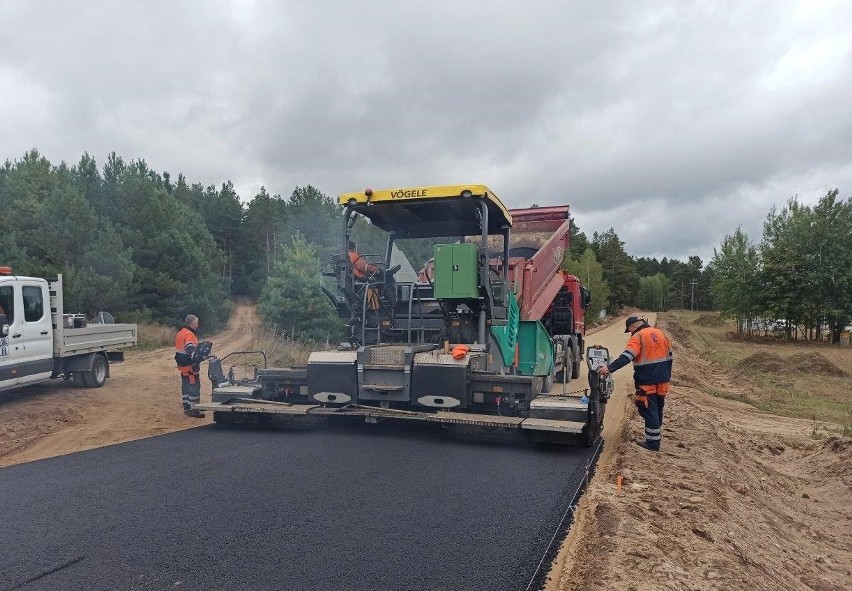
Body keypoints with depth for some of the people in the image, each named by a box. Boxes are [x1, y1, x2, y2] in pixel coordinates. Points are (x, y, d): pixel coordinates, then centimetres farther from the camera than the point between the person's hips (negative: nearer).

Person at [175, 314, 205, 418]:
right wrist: (195, 363, -36)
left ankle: (186, 408, 25)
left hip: (183, 366, 10)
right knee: (194, 386, -5)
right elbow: (191, 349, -30)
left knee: (186, 386, 16)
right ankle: (193, 410, -3)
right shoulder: (189, 334, -17)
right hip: (190, 366, -10)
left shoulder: (181, 333, 14)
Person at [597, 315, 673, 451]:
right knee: (658, 408, 18)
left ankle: (653, 442, 2)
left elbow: (626, 357, -27)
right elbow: (669, 357, 16)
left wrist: (609, 368, -31)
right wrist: (667, 376, 24)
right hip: (662, 380, 8)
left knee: (649, 410, -1)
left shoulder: (638, 337, -13)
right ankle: (656, 436, 30)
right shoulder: (661, 334, 10)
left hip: (647, 381, -8)